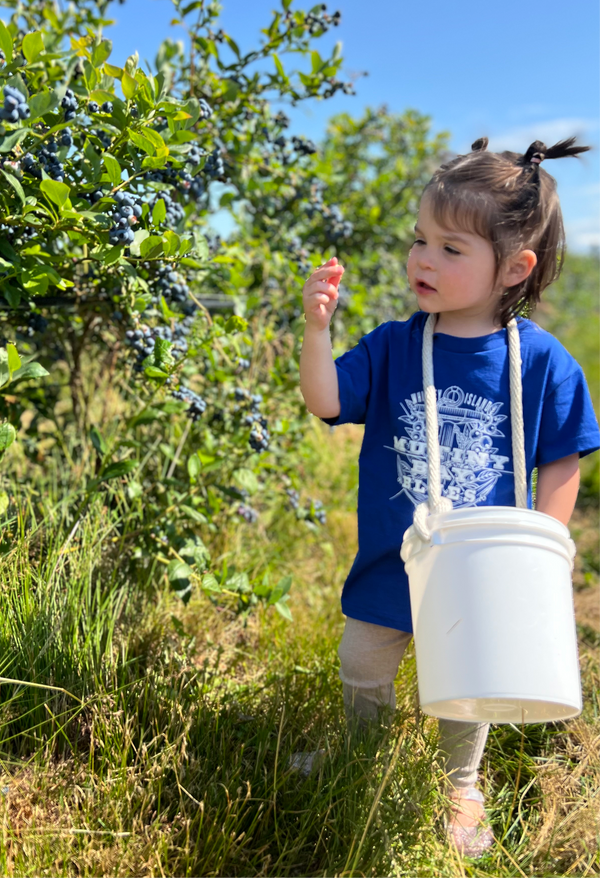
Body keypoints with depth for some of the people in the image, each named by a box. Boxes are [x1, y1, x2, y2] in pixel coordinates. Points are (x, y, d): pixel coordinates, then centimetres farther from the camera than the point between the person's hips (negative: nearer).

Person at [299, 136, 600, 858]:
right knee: (361, 670, 20)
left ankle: (462, 786, 48)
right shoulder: (392, 347, -8)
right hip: (390, 561, 2)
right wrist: (316, 328, -30)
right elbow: (325, 402, -16)